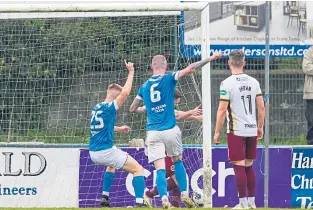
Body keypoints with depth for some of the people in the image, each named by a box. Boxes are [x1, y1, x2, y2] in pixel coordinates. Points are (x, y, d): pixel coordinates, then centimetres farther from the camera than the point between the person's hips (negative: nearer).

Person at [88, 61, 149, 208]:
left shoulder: (96, 108, 14)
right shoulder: (110, 108, -11)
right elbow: (125, 92, -21)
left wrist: (119, 128, 42)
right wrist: (131, 72, -12)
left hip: (93, 153, 8)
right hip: (106, 152, -8)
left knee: (112, 164, 40)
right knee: (138, 169, -2)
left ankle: (104, 197, 33)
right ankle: (139, 203, -18)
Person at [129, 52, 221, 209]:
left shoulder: (145, 86, 11)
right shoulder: (168, 79, -1)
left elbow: (132, 109, 21)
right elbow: (190, 69, -12)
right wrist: (210, 58, -7)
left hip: (153, 132, 1)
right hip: (170, 130, -1)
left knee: (160, 169, -4)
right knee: (178, 162, 19)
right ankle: (184, 195, 13)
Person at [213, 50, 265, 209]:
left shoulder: (227, 83, -10)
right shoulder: (253, 82, 5)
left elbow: (222, 110, -13)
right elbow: (261, 107, 6)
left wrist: (217, 132, -6)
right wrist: (260, 127, 17)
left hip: (236, 131, -5)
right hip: (252, 130, 5)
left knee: (239, 166, -3)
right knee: (249, 166, 14)